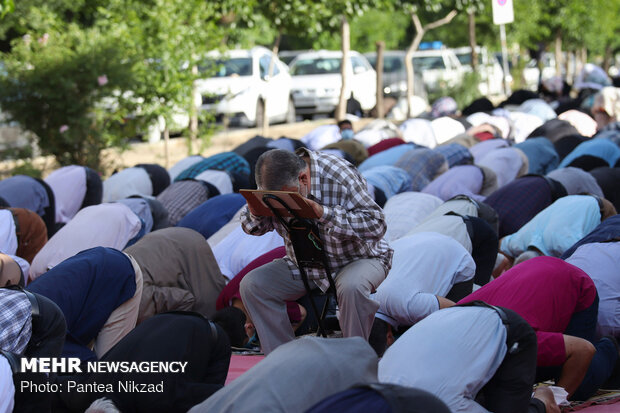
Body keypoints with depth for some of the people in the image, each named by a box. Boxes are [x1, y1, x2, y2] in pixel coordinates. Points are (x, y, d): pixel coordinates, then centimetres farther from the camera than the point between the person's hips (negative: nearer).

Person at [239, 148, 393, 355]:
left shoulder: (339, 176, -27)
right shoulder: (277, 183, -10)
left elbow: (376, 224, -31)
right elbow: (254, 228, 4)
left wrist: (325, 214, -40)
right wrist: (256, 212, -21)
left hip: (358, 259, -5)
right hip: (304, 264, 6)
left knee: (351, 287, -40)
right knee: (252, 285, -12)